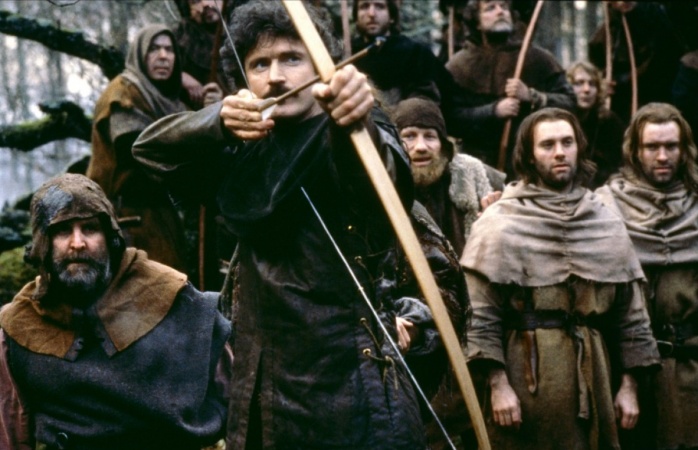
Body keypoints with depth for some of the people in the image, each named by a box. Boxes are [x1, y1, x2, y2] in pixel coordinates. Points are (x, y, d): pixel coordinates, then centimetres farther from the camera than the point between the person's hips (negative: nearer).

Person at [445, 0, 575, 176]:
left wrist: (532, 97, -13)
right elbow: (449, 118, -7)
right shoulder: (459, 65, 5)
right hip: (482, 167, -1)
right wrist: (493, 111, -16)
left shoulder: (537, 58, 9)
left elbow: (569, 102, 2)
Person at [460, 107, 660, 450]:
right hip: (526, 372, -4)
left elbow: (630, 313, 12)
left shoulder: (608, 226, 10)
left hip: (593, 372, 4)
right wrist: (497, 384, -13)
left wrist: (629, 385, 8)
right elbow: (481, 314, -8)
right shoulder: (500, 223, -3)